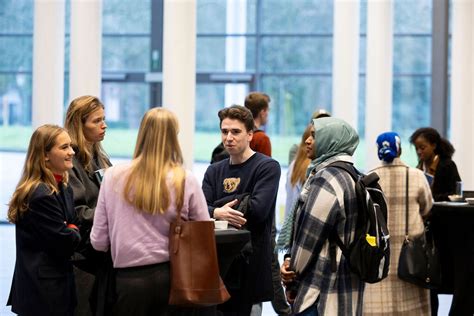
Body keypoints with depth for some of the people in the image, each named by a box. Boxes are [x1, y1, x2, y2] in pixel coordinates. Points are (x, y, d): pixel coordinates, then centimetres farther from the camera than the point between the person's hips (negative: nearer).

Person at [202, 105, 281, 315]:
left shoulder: (268, 167, -3)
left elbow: (258, 209, -16)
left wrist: (218, 207, -5)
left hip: (250, 263, -5)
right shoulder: (214, 171, 15)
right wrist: (216, 213, -22)